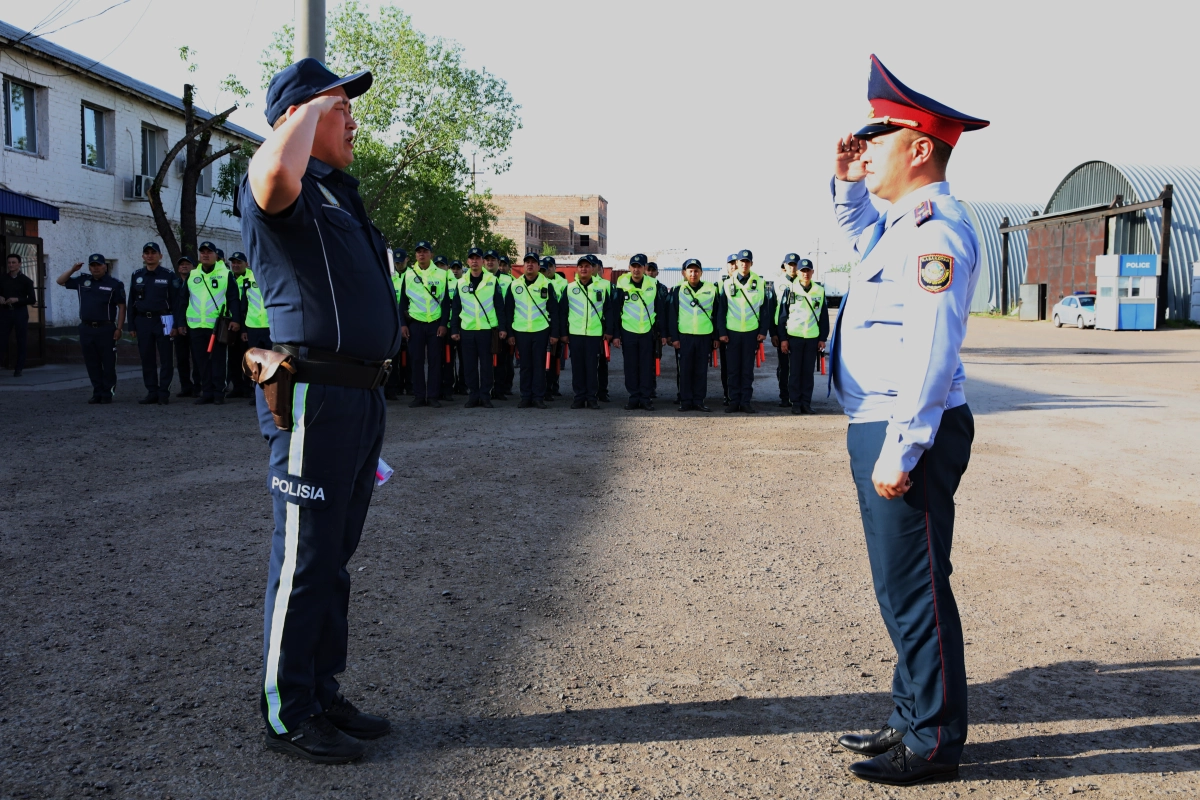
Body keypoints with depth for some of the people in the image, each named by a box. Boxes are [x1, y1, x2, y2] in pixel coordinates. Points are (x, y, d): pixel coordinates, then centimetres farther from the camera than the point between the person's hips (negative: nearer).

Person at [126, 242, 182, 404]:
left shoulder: (169, 276, 0)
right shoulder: (136, 276, 12)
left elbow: (176, 301, -3)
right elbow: (132, 302, 13)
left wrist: (176, 324, -10)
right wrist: (132, 326, 8)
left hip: (163, 321, -4)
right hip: (142, 322, 4)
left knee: (165, 359, -1)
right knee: (147, 359, 6)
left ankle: (164, 393, 4)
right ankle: (152, 392, 12)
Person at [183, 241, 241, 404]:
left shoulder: (225, 274, 1)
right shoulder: (191, 276, 13)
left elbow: (233, 298, -2)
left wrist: (234, 319, -11)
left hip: (218, 326, -4)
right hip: (196, 326, 4)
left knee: (218, 360, 0)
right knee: (201, 361, 6)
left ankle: (219, 392, 6)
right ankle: (206, 392, 13)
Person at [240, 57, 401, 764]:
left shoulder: (341, 194, 22)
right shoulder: (283, 193, -7)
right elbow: (275, 170, -36)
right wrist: (313, 106, -14)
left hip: (364, 398, 9)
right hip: (315, 399, -9)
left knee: (336, 558, 15)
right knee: (305, 563, 0)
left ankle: (324, 695, 27)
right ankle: (289, 714, 13)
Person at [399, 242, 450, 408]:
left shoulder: (441, 274, 3)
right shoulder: (409, 275, 6)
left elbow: (446, 301, 3)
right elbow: (403, 301, 9)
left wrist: (443, 324, -5)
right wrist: (403, 324, 1)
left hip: (436, 324, -1)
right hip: (415, 324, 1)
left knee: (435, 360, 1)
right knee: (416, 360, 2)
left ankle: (434, 396, 6)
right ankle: (419, 396, 8)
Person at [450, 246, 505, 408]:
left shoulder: (492, 281, 3)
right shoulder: (461, 282, 9)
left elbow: (500, 306, 2)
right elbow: (455, 308, 10)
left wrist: (502, 328, -3)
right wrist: (454, 330, 5)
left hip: (487, 329, -2)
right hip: (466, 330, 2)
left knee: (486, 363, 1)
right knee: (469, 364, 5)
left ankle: (485, 396, 8)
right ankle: (473, 395, 12)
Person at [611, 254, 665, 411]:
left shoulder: (654, 285, 0)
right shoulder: (622, 284, -2)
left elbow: (660, 310, 6)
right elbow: (615, 311, 2)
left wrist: (662, 333, 4)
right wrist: (615, 335, -1)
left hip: (648, 331, 0)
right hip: (628, 331, 0)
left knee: (647, 366, 3)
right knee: (631, 367, 5)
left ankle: (645, 398, 10)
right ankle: (634, 397, 13)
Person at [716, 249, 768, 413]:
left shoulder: (760, 283, 2)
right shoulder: (728, 284, 2)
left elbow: (764, 308, 5)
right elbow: (721, 310, 4)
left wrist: (763, 331, -1)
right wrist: (722, 332, -2)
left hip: (751, 332, 0)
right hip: (732, 332, 0)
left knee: (748, 369, 4)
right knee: (733, 369, 5)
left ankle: (745, 401, 10)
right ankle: (734, 401, 11)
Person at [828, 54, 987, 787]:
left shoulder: (935, 229, -17)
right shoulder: (905, 223, 14)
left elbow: (931, 351, -24)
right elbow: (862, 235, 39)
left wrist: (900, 451, -24)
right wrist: (848, 181, 21)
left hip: (908, 435, -10)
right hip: (884, 429, 10)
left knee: (916, 590, 0)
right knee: (901, 588, 18)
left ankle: (935, 745, 15)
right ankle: (913, 721, 32)